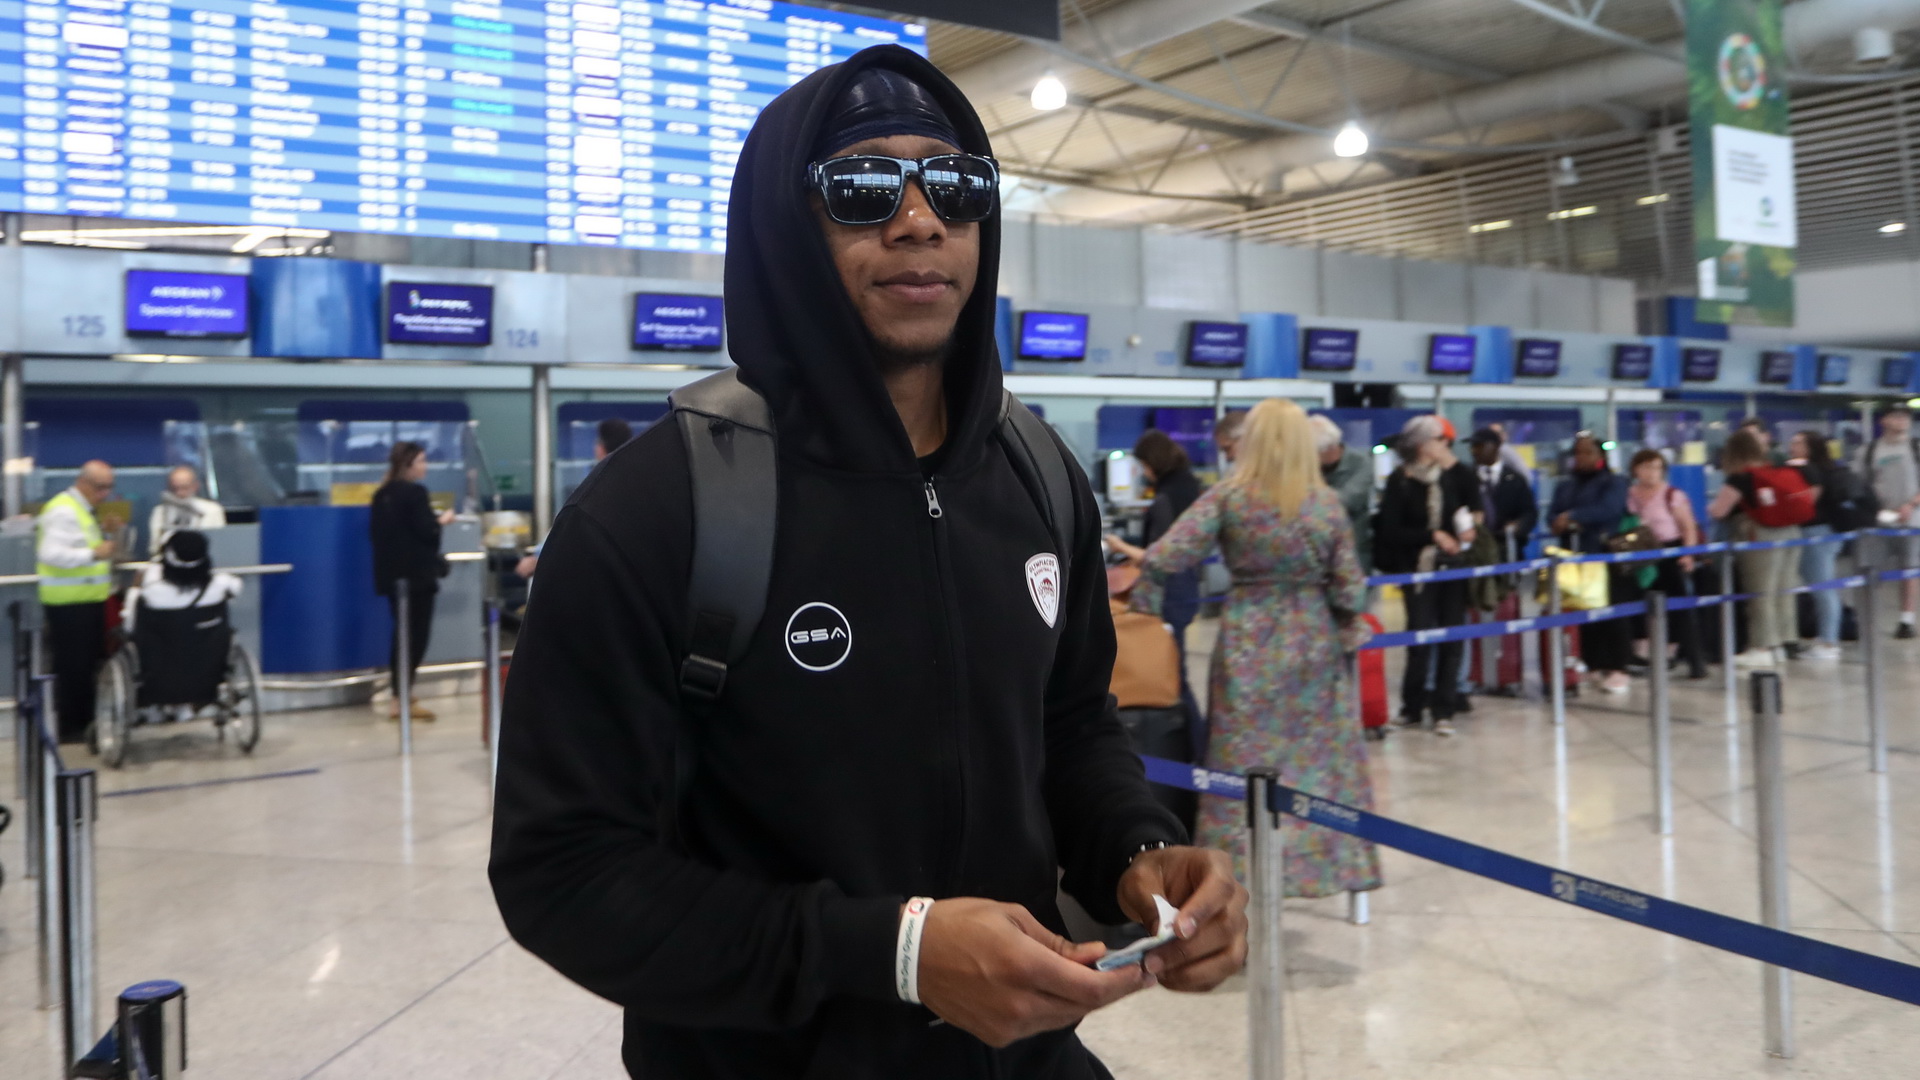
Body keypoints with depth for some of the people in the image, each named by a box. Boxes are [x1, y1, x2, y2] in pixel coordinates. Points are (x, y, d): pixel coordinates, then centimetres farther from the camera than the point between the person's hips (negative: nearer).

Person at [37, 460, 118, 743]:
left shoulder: (84, 509, 14)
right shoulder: (63, 511, -17)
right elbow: (52, 553, -26)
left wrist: (100, 532, 6)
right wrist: (93, 553, -33)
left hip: (88, 599, 10)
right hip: (69, 603, -10)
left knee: (90, 664, 15)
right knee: (73, 666, -4)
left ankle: (85, 721, 25)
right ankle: (70, 728, 5)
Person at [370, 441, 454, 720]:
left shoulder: (382, 495, 10)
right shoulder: (415, 492, -14)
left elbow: (375, 531, 15)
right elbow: (426, 531, -18)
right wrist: (442, 520, 2)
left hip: (391, 574, 8)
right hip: (417, 573, -8)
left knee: (403, 633, 15)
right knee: (416, 634, -3)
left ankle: (401, 691, 21)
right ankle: (402, 699, -3)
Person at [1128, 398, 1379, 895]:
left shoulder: (1227, 496, -7)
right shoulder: (1327, 502, -2)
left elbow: (1161, 560, -15)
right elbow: (1349, 588, -1)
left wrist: (1144, 615, -3)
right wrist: (1348, 631, 17)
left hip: (1249, 641, -2)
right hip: (1314, 640, 2)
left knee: (1246, 765, 5)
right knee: (1322, 760, 12)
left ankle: (1242, 874, 10)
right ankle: (1339, 865, 22)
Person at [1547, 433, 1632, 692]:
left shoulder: (1613, 482, 0)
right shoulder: (1565, 484, 16)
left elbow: (1608, 509, -18)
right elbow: (1553, 513, 5)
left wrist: (1573, 516, -18)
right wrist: (1560, 523, -17)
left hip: (1605, 555, -5)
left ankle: (1617, 668, -4)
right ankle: (1593, 665, 12)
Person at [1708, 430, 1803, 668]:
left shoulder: (1740, 477, -9)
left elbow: (1717, 511, -8)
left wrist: (1710, 506, 14)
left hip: (1760, 537, -8)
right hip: (1790, 532, 8)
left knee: (1760, 594, -4)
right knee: (1782, 592, 11)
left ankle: (1762, 648, -3)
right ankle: (1779, 643, 18)